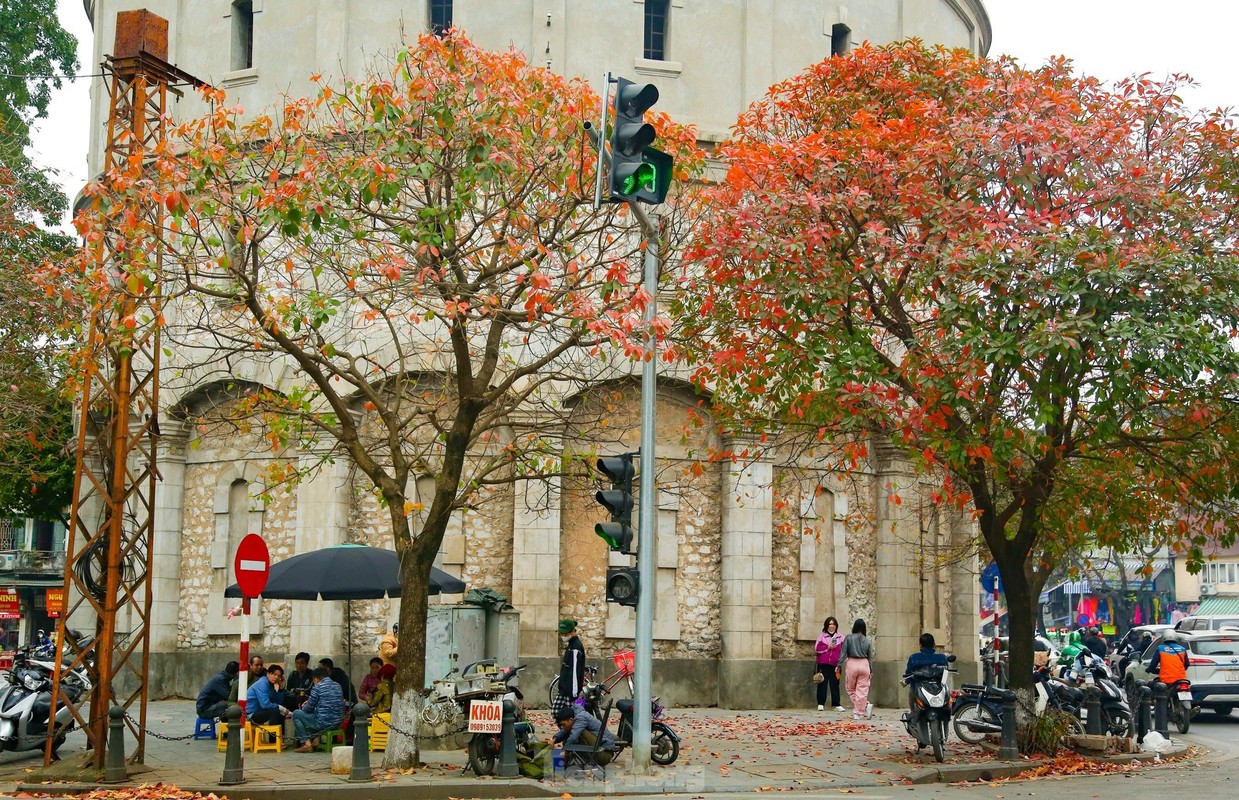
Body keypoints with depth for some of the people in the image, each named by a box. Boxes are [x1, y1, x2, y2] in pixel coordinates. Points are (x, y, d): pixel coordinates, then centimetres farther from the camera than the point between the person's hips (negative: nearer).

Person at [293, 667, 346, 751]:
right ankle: (316, 739, 22)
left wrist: (303, 708, 21)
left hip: (324, 724, -7)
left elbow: (308, 709, -3)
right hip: (338, 723, 7)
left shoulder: (317, 687, -9)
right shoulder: (337, 686, 11)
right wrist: (309, 702, 28)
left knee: (296, 714, 11)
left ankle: (306, 743, 5)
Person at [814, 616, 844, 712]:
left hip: (835, 664, 0)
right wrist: (828, 647, -8)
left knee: (835, 684, 0)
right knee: (822, 684, 1)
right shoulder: (821, 636, 8)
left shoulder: (840, 637, 10)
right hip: (823, 664, 0)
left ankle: (836, 705, 4)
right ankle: (821, 704, 6)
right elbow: (816, 648, 0)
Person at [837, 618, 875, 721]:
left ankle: (866, 705, -3)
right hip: (864, 665, 2)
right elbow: (870, 657, 9)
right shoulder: (867, 640, 5)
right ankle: (857, 713, 0)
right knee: (862, 691, 5)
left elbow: (843, 654, -4)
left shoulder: (849, 638, -2)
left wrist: (839, 666, 2)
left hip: (852, 664, -2)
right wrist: (871, 670, 17)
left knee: (851, 689, 12)